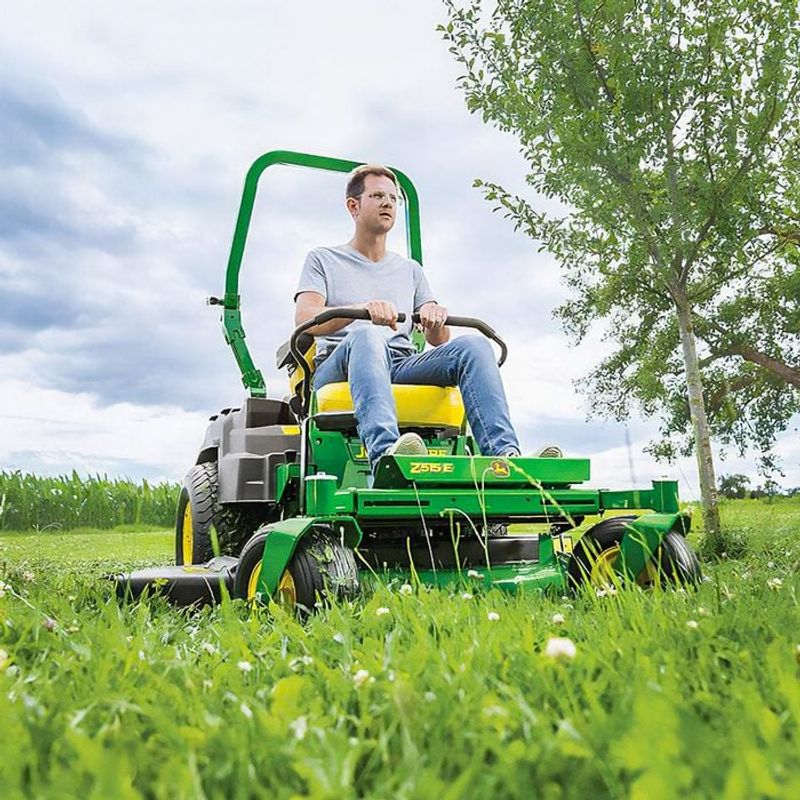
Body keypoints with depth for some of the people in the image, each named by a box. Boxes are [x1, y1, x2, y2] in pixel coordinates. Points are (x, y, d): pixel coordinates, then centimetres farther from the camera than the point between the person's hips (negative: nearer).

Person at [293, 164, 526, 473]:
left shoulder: (411, 270, 29)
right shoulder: (323, 259, 18)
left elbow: (439, 340, 17)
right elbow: (304, 319, -3)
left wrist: (436, 318, -10)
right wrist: (364, 308, -22)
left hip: (402, 367, 4)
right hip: (337, 368, -3)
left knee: (474, 345, -22)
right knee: (368, 335, -37)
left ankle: (505, 455, -41)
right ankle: (384, 454, -60)